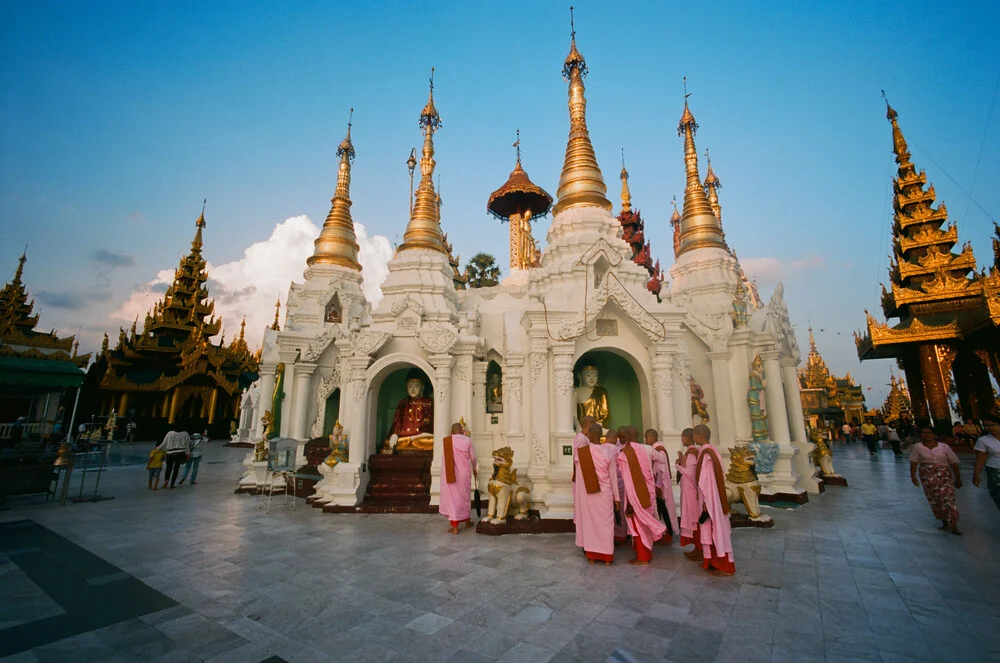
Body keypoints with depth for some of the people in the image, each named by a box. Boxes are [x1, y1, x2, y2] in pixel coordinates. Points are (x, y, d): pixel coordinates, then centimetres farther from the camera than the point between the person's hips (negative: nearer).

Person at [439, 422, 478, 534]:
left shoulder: (446, 441, -6)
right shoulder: (467, 440, -7)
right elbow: (473, 457, 1)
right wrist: (475, 469, 18)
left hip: (450, 473, -1)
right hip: (464, 473, 1)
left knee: (453, 497, 6)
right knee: (464, 496, 19)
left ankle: (455, 527, 5)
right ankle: (467, 521, 33)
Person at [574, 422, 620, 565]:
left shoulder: (579, 452, -11)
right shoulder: (608, 451, -13)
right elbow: (613, 477, -7)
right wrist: (617, 497, 3)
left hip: (586, 494, 1)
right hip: (604, 494, -1)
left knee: (588, 522, 13)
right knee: (605, 523, 13)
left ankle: (591, 555, 23)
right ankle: (607, 556, 21)